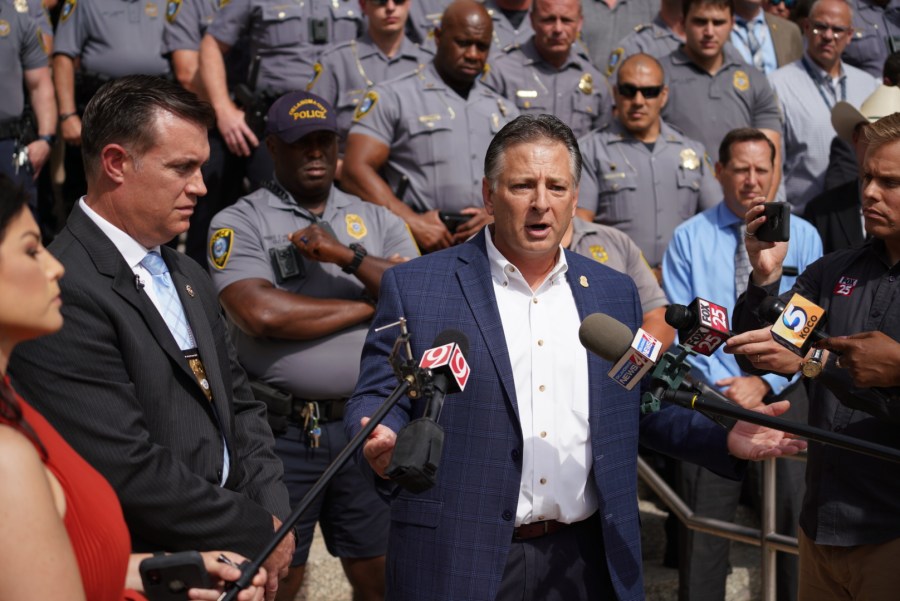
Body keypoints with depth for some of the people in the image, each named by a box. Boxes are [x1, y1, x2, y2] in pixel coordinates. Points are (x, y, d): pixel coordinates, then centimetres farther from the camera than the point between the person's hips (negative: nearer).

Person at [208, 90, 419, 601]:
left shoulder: (377, 220, 11)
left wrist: (348, 256, -14)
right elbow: (263, 314, -16)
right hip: (282, 430, -3)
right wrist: (370, 306, -6)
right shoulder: (240, 224, 0)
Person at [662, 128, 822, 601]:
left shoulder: (802, 237, 4)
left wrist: (765, 383, -12)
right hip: (710, 395, 0)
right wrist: (722, 387, -12)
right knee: (704, 522, 5)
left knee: (796, 517, 4)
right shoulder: (689, 238, 2)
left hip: (784, 394, 1)